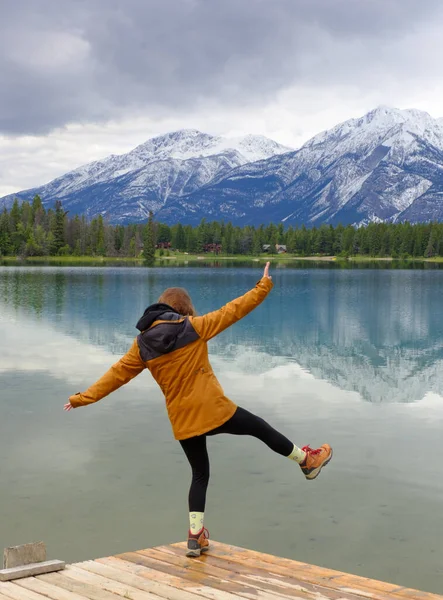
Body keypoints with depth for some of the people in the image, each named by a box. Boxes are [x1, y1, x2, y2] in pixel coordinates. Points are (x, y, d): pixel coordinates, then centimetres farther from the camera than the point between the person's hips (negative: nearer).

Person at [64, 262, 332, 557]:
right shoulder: (194, 327, -8)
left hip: (182, 420, 4)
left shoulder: (142, 343, 2)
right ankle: (307, 461, 36)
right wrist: (264, 286, 7)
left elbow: (117, 374, 6)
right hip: (214, 410, -4)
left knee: (200, 475, 19)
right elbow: (233, 310, -3)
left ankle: (196, 536, 14)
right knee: (260, 427, 19)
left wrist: (83, 397, 16)